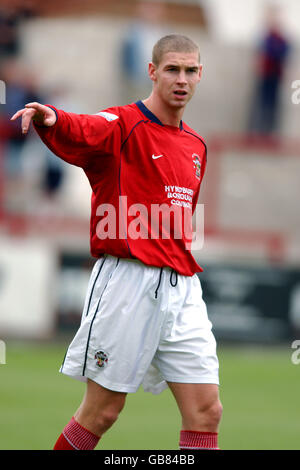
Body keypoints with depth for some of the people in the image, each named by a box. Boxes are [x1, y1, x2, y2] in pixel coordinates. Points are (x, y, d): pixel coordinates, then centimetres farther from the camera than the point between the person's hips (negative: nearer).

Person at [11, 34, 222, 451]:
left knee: (205, 412, 0)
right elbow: (80, 133, -29)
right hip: (127, 279, -6)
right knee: (101, 413, -1)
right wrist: (50, 118, -51)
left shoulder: (196, 146, 17)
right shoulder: (123, 125, -5)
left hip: (183, 287, 6)